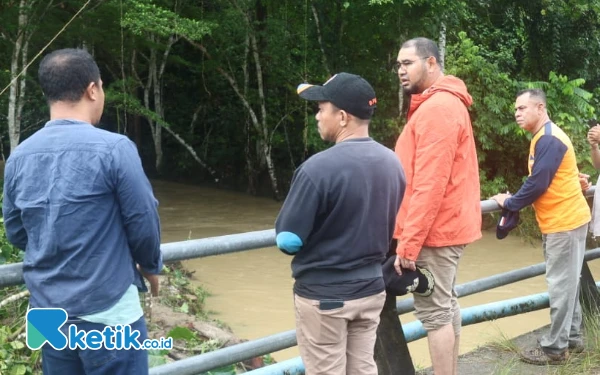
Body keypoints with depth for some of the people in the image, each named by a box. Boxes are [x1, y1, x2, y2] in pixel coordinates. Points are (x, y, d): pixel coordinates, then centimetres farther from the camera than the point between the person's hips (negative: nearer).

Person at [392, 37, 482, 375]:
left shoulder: (436, 108, -18)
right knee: (446, 305, 15)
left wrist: (408, 243, -22)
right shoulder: (445, 104, 16)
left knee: (434, 311, -5)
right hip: (448, 226, 11)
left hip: (434, 230, -11)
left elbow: (429, 184, -24)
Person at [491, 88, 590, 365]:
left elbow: (537, 184, -22)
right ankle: (572, 338, 26)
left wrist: (509, 203, -10)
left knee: (560, 285, -4)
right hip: (563, 220, 10)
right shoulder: (544, 137, 13)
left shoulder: (548, 138, -18)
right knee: (567, 283, 16)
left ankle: (555, 348, 2)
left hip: (564, 222, -10)